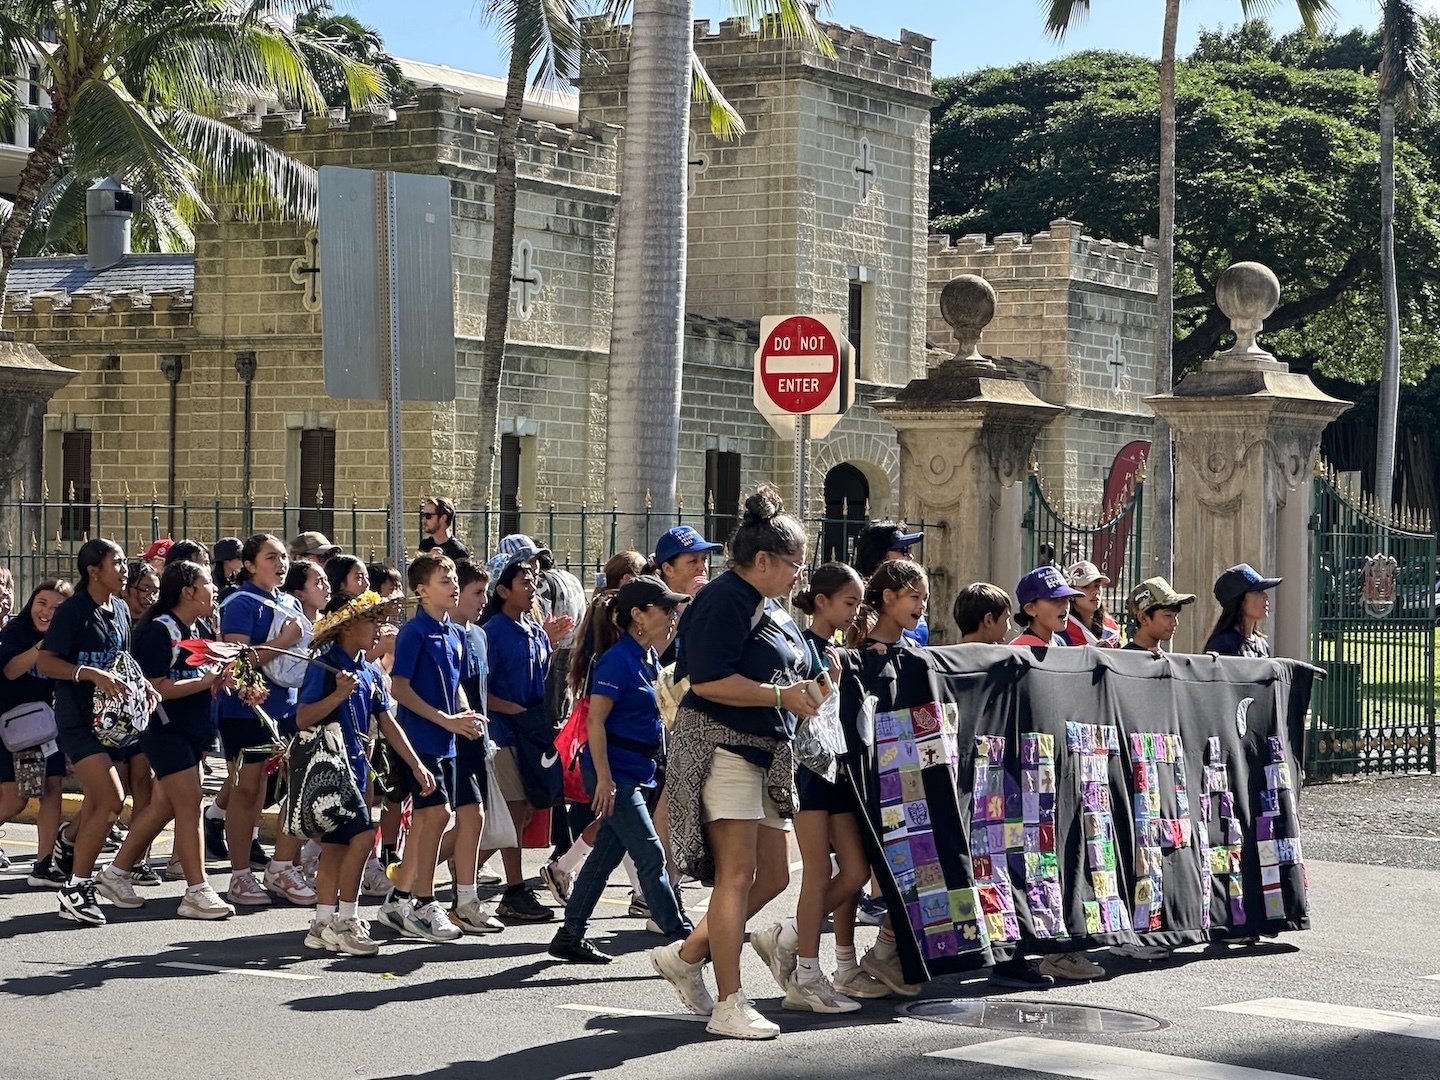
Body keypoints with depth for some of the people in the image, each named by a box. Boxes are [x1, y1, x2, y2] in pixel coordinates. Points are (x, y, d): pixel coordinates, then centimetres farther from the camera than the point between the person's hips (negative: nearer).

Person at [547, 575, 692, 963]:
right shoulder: (618, 658, -16)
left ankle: (570, 937, 18)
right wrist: (604, 778, -21)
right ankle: (683, 940, -3)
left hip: (634, 773, 9)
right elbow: (595, 721, -19)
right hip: (614, 771, -9)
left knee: (607, 853, 11)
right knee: (651, 855, -6)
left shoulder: (648, 658, 11)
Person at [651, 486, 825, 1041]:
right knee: (739, 872, -12)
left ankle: (685, 956, 22)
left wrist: (807, 691, 10)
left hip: (765, 753, 10)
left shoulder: (771, 608, 19)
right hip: (721, 745, -10)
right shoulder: (724, 601, -12)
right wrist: (781, 696, -19)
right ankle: (729, 1005, -11)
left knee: (774, 875, 9)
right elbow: (708, 681, -22)